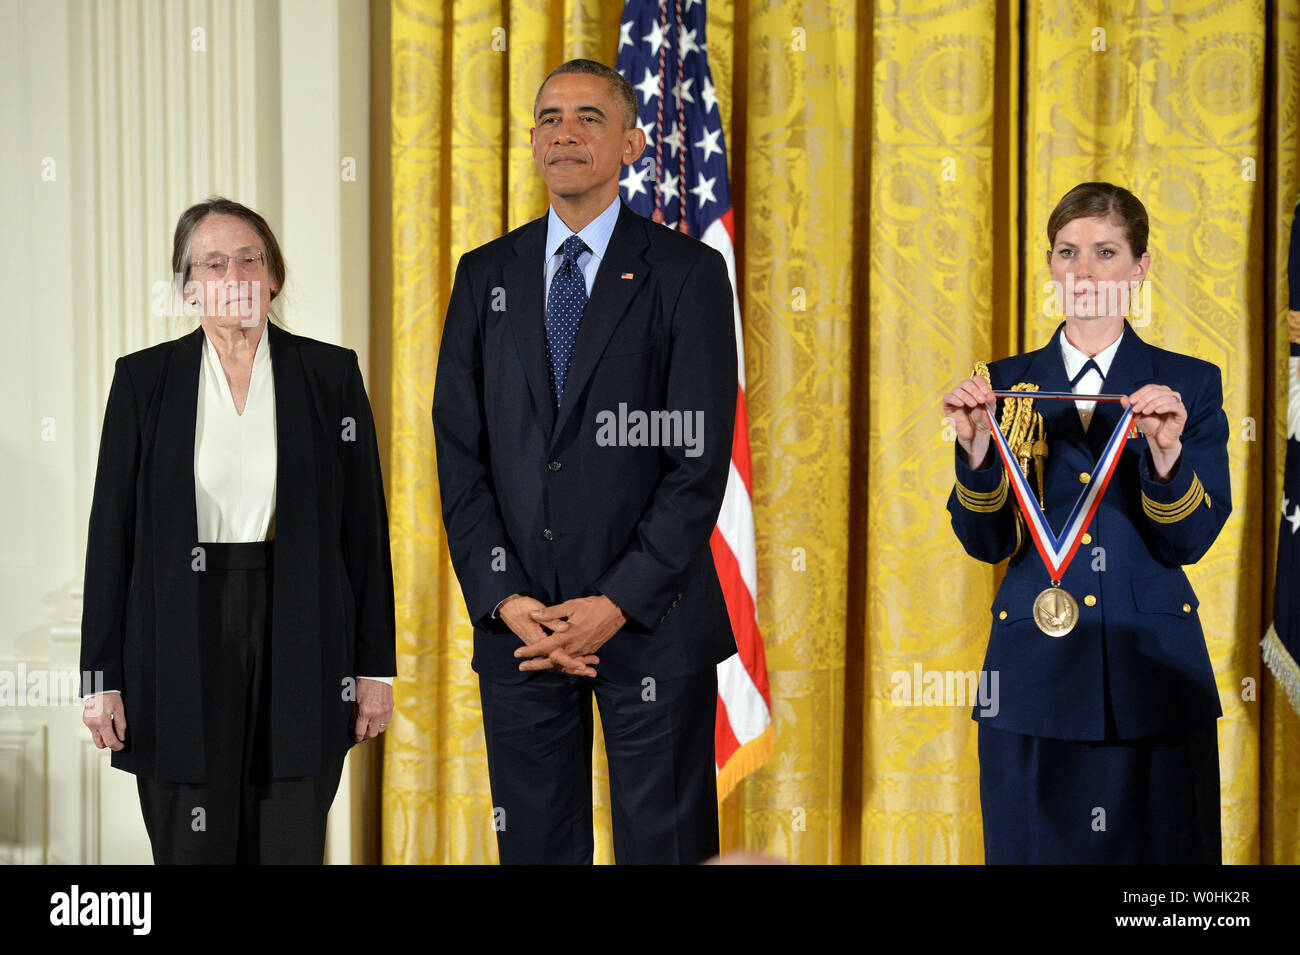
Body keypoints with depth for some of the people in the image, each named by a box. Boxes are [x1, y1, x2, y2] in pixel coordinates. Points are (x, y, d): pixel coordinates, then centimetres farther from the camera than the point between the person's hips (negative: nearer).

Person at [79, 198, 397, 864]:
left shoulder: (330, 373, 4)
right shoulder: (143, 379, 4)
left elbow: (365, 526, 5)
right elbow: (111, 533, 4)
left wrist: (375, 665, 2)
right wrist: (102, 677, -1)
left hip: (299, 643, 0)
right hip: (182, 649, 0)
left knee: (291, 845, 3)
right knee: (191, 846, 2)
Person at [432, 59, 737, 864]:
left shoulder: (686, 272, 0)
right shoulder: (487, 276, 10)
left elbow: (701, 457, -7)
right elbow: (459, 450, 6)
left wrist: (618, 604, -13)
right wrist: (502, 599, -6)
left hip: (650, 622, -3)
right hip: (517, 622, 3)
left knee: (664, 841, 3)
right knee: (534, 843, 10)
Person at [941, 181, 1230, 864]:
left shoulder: (1191, 384, 3)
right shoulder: (1005, 384, 6)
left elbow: (1190, 542, -4)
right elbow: (986, 544, 0)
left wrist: (1165, 452, -22)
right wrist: (976, 448, -17)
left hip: (1154, 675, 0)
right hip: (1034, 674, 1)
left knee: (1157, 846, 5)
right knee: (1037, 846, 7)